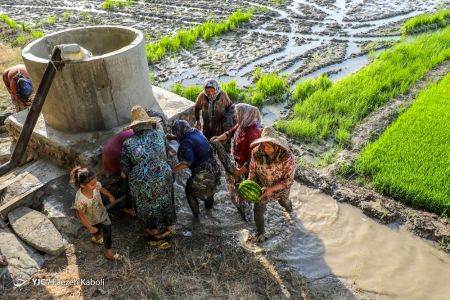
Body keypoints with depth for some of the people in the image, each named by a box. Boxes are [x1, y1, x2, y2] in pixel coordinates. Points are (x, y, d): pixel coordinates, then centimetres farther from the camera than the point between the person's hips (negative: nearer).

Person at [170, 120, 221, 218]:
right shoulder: (198, 133, 2)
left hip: (202, 175, -7)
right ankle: (209, 204, 60)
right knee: (210, 187, 36)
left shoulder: (186, 142, -22)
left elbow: (187, 162, -34)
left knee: (190, 191, 21)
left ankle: (196, 213, 35)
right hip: (214, 169, 7)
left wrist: (172, 169, -30)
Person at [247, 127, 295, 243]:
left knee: (283, 202, 30)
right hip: (263, 185, 1)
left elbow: (288, 180, -27)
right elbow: (253, 170, -10)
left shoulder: (287, 157, -36)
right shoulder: (256, 153, -27)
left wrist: (272, 189, -36)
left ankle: (288, 205, 70)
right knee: (258, 210, 3)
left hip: (281, 186, -1)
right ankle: (260, 234, 31)